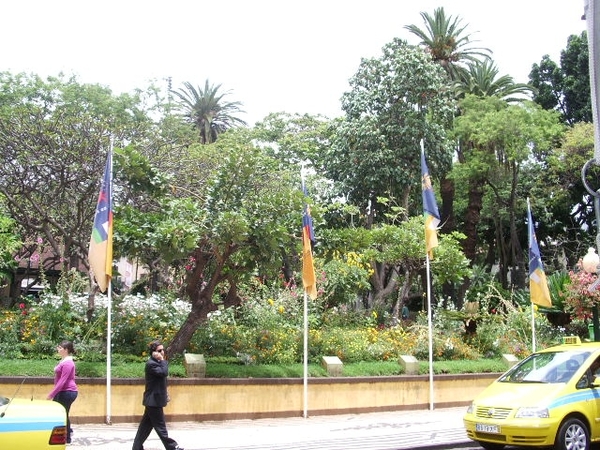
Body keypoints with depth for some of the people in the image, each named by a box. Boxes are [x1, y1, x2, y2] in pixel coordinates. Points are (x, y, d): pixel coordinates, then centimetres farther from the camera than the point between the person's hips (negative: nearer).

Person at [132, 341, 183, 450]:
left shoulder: (156, 362, 15)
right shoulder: (151, 363, -18)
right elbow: (164, 372, -30)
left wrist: (165, 394, 20)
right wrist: (162, 360, -21)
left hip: (153, 400, 10)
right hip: (154, 400, -10)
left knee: (146, 424, 13)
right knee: (160, 426, -1)